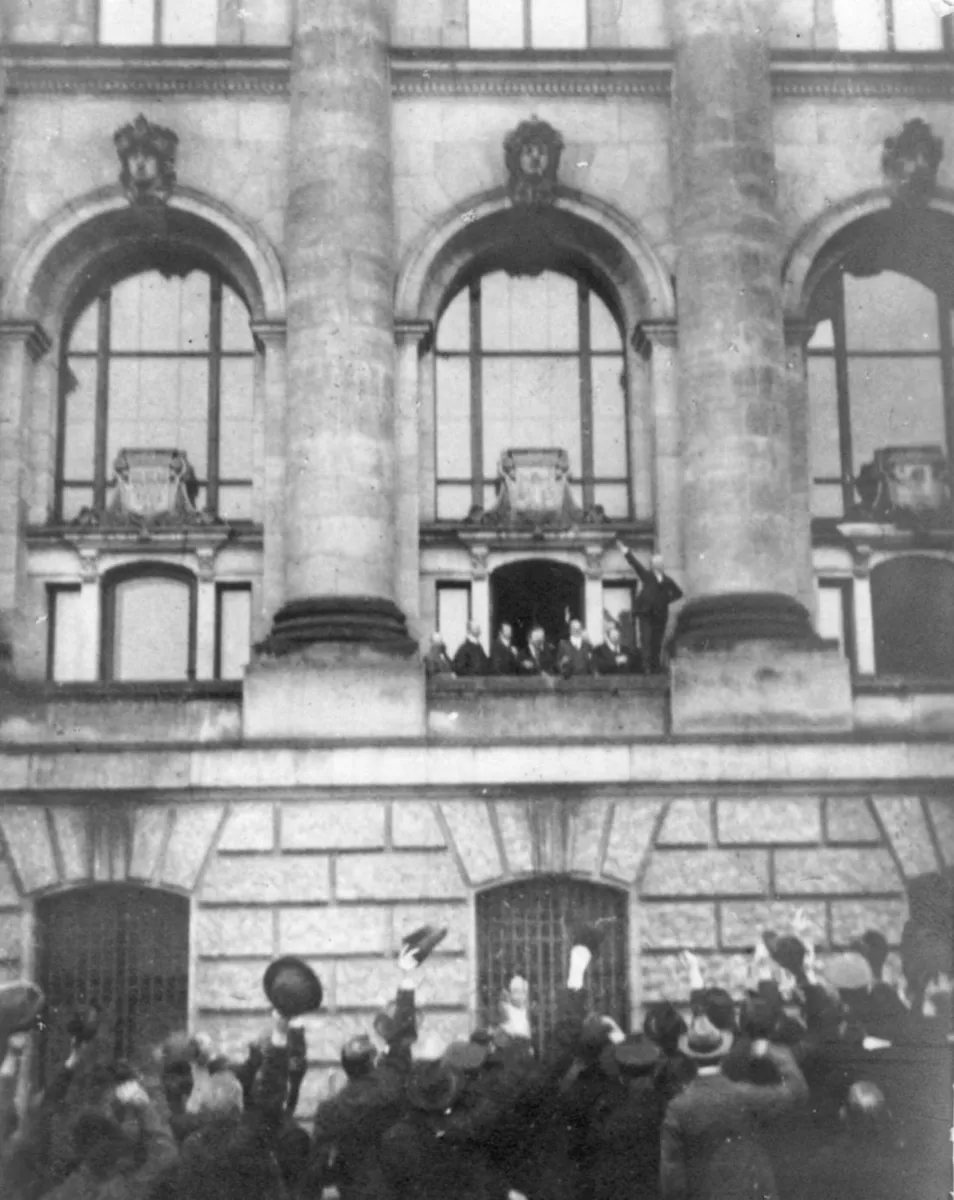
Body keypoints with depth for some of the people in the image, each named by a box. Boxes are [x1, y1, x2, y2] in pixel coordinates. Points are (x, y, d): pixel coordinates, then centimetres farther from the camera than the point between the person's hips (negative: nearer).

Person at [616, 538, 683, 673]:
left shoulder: (668, 581, 15)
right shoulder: (647, 576, 9)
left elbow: (678, 593, 22)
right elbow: (636, 564, -1)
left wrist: (667, 599, 7)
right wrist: (627, 553, -11)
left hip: (660, 614, 2)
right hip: (646, 612, -2)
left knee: (657, 643, 1)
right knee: (646, 640, -11)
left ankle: (656, 668, 3)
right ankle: (648, 665, -13)